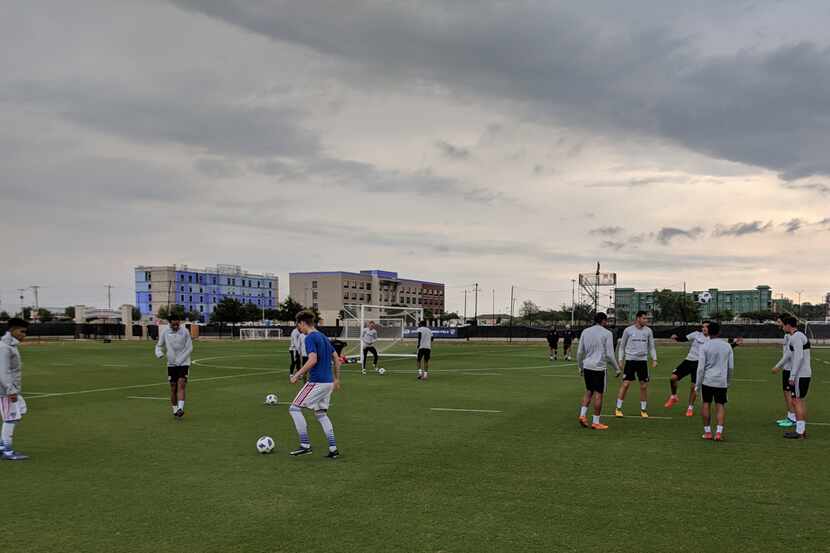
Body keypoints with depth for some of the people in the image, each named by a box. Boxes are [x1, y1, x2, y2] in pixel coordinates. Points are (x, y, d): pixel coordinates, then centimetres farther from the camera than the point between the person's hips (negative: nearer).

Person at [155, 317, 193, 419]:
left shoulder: (185, 331, -6)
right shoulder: (165, 332, -1)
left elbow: (189, 348, -3)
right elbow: (159, 345, 10)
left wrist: (179, 360, -11)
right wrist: (159, 353, -14)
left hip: (183, 363, -2)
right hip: (171, 364, 2)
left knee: (181, 385, -16)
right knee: (173, 387, 5)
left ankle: (180, 408, -24)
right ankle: (175, 409, 18)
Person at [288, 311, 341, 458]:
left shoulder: (310, 338, -11)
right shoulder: (323, 337, 15)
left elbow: (313, 360, -24)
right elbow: (336, 359, 18)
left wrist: (297, 375, -17)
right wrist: (336, 379, 25)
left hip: (317, 382, -9)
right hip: (328, 382, 9)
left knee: (294, 409, -1)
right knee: (321, 414, 16)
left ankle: (305, 445, -3)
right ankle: (333, 449, 12)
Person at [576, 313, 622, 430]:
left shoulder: (585, 332, 8)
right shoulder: (607, 333, -6)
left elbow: (579, 352, 9)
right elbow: (609, 354, -8)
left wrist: (580, 367, 20)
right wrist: (617, 368, 3)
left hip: (587, 367, 5)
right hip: (599, 368, -5)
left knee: (588, 392, 19)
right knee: (598, 394, 2)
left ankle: (582, 415, 6)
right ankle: (596, 422, 6)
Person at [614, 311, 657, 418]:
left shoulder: (648, 331, 6)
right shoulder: (628, 330, -1)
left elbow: (651, 346, 12)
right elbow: (622, 346, 7)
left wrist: (654, 359, 1)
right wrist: (620, 360, 1)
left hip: (643, 360, 3)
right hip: (630, 360, -3)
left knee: (644, 385, 3)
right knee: (625, 384, -6)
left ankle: (643, 410, 15)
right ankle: (618, 409, 1)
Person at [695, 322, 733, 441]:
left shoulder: (705, 346, -5)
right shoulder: (727, 346, 5)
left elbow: (701, 367, -7)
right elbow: (731, 367, 8)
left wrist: (697, 384, -2)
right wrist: (728, 381, 20)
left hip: (708, 380, -2)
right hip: (722, 382, 2)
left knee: (706, 404, 10)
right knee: (720, 405, 5)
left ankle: (707, 431, 12)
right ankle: (719, 432, -7)